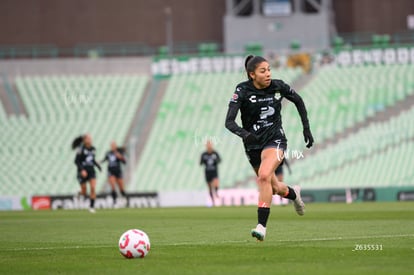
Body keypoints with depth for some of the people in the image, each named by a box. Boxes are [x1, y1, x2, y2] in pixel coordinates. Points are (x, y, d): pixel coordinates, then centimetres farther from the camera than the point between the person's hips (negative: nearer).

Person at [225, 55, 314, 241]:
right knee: (274, 188, 14)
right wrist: (245, 134, -42)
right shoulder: (242, 91, -14)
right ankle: (293, 193, 52)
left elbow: (298, 101, 12)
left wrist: (306, 128, 10)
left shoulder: (278, 86, -8)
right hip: (253, 144, 2)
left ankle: (262, 226, -27)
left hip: (275, 140, -2)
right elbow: (229, 122, -23)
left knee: (264, 176, -29)